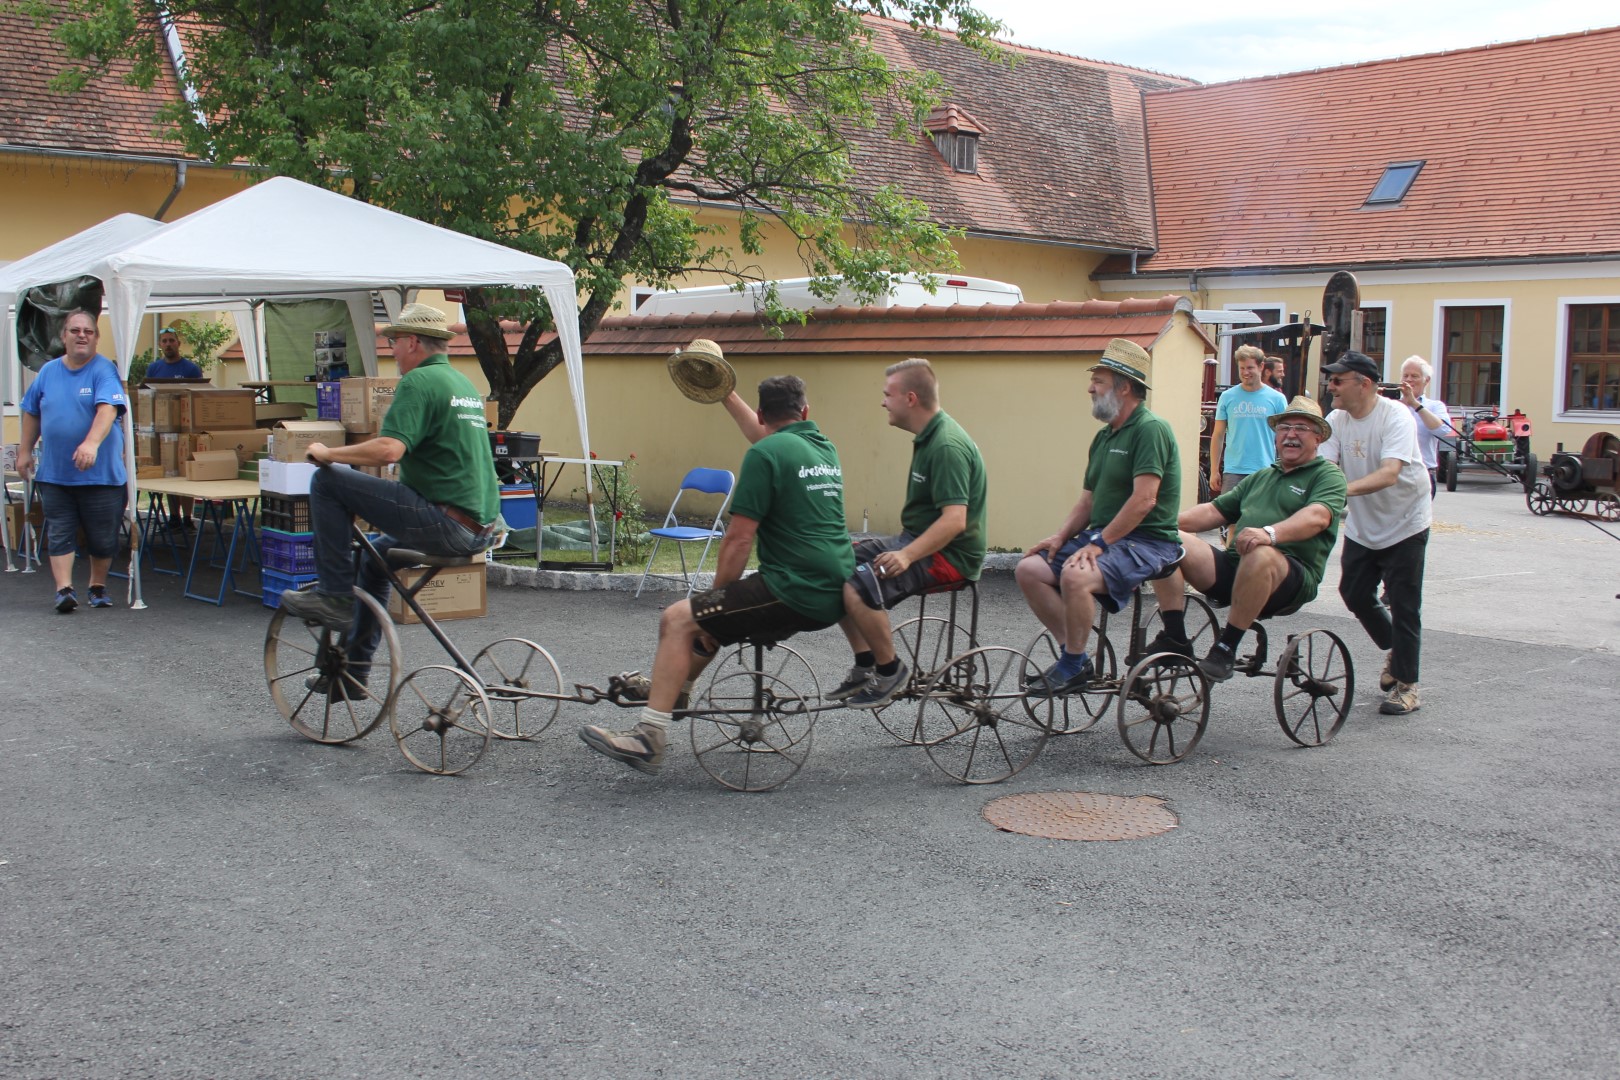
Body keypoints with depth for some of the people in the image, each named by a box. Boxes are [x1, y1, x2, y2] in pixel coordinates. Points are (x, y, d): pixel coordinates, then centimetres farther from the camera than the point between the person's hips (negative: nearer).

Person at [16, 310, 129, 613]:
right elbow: (32, 413, 18)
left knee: (102, 536, 6)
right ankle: (64, 589, 0)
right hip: (53, 473, 4)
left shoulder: (105, 371, -8)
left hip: (100, 473, -4)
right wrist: (25, 451, 16)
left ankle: (98, 587, 23)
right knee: (59, 533, -1)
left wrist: (91, 443, -39)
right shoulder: (48, 372, 8)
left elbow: (107, 410, -24)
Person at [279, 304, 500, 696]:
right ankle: (353, 671, 36)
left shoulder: (418, 382, -10)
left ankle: (335, 594, 0)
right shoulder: (462, 382, 19)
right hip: (481, 527, 10)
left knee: (327, 482, -6)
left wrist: (328, 453, -9)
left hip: (445, 523, -10)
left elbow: (388, 449, -24)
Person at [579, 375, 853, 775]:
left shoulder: (765, 453, -10)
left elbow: (740, 539, -12)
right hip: (833, 594, 9)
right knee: (709, 619, 24)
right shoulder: (825, 448, 15)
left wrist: (717, 596, -1)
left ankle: (648, 740, -8)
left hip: (794, 592, -9)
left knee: (678, 620, -6)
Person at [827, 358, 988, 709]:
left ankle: (889, 670, -7)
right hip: (916, 538, 10)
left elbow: (954, 520, -29)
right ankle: (864, 665, 9)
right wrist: (895, 546, 14)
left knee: (857, 587, -27)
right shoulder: (928, 437, 12)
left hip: (950, 554, -10)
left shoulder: (947, 446, -20)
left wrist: (907, 555, -36)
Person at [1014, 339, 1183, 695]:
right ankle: (1072, 653, 1)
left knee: (1076, 575, -34)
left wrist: (1099, 543, -21)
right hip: (1103, 536, 9)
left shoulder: (1150, 429, -12)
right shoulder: (1103, 437, 17)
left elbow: (1143, 500, -21)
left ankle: (1074, 667, -14)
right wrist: (1060, 537, 1)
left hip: (1146, 542, -9)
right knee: (1029, 568, -6)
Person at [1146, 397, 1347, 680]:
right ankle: (1174, 638, -15)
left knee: (1260, 554, -41)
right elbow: (1213, 510, 23)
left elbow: (1317, 517, -15)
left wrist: (1270, 533, -35)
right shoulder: (1261, 477, 28)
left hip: (1290, 580, -6)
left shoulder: (1328, 475, 6)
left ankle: (1226, 649, -28)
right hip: (1233, 566, 6)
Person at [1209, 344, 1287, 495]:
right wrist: (1214, 471, 3)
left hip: (1265, 472, 0)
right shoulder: (1227, 397, 5)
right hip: (1233, 472, 0)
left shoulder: (1277, 399, 4)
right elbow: (1218, 436, 8)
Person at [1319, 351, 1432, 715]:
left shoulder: (1395, 416, -24)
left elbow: (1390, 474, -37)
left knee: (1404, 605, -4)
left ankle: (1406, 684, 7)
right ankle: (1395, 650, 35)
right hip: (1361, 525, 6)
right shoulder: (1336, 420, -6)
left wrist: (1345, 489, -51)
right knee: (1355, 594, 9)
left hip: (1404, 524, -6)